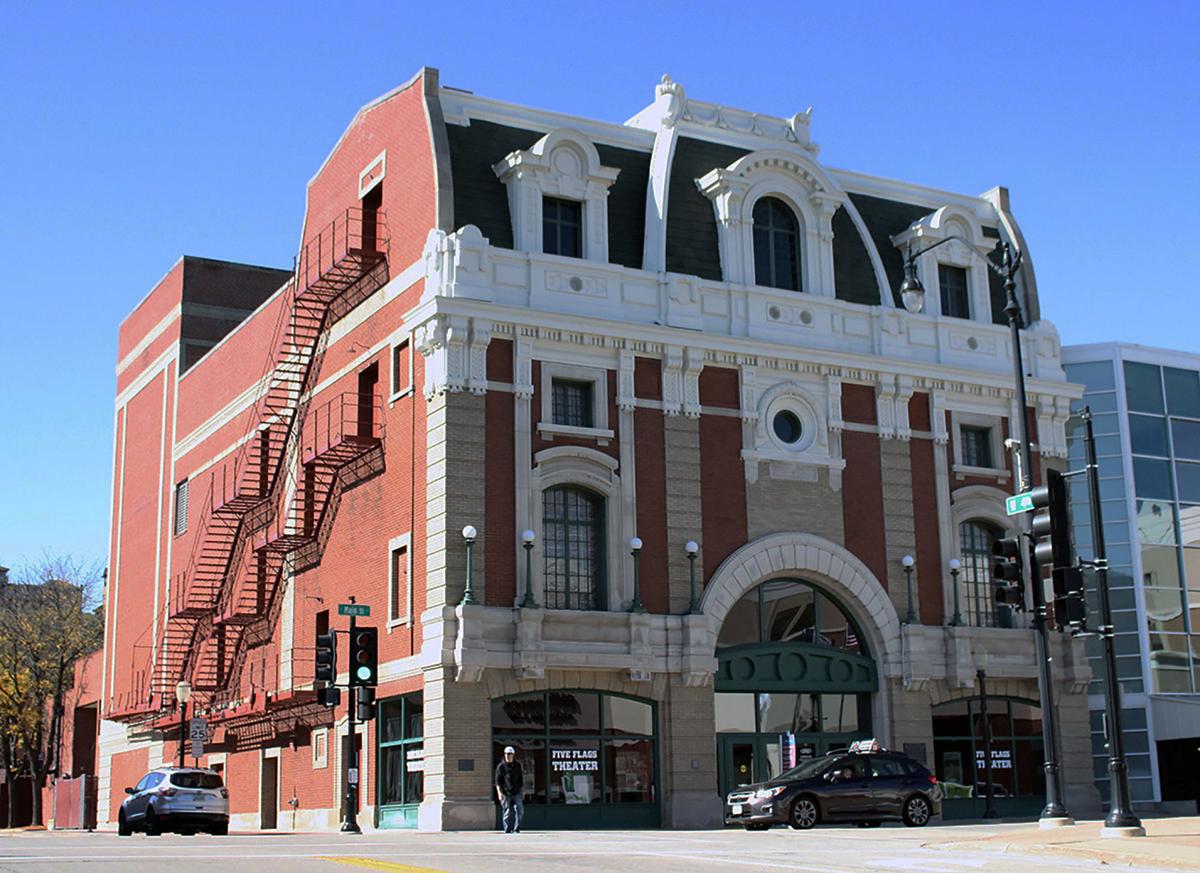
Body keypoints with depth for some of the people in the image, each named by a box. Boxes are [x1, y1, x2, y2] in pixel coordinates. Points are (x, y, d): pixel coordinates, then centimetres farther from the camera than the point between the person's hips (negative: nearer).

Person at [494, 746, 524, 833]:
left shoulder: (517, 765, 12)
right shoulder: (501, 766, 2)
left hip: (517, 793, 3)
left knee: (519, 810, -6)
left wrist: (522, 791, 15)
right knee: (507, 812, -2)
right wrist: (499, 792, -13)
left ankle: (516, 829, 0)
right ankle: (507, 830, 6)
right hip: (505, 793, -3)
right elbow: (498, 781, -1)